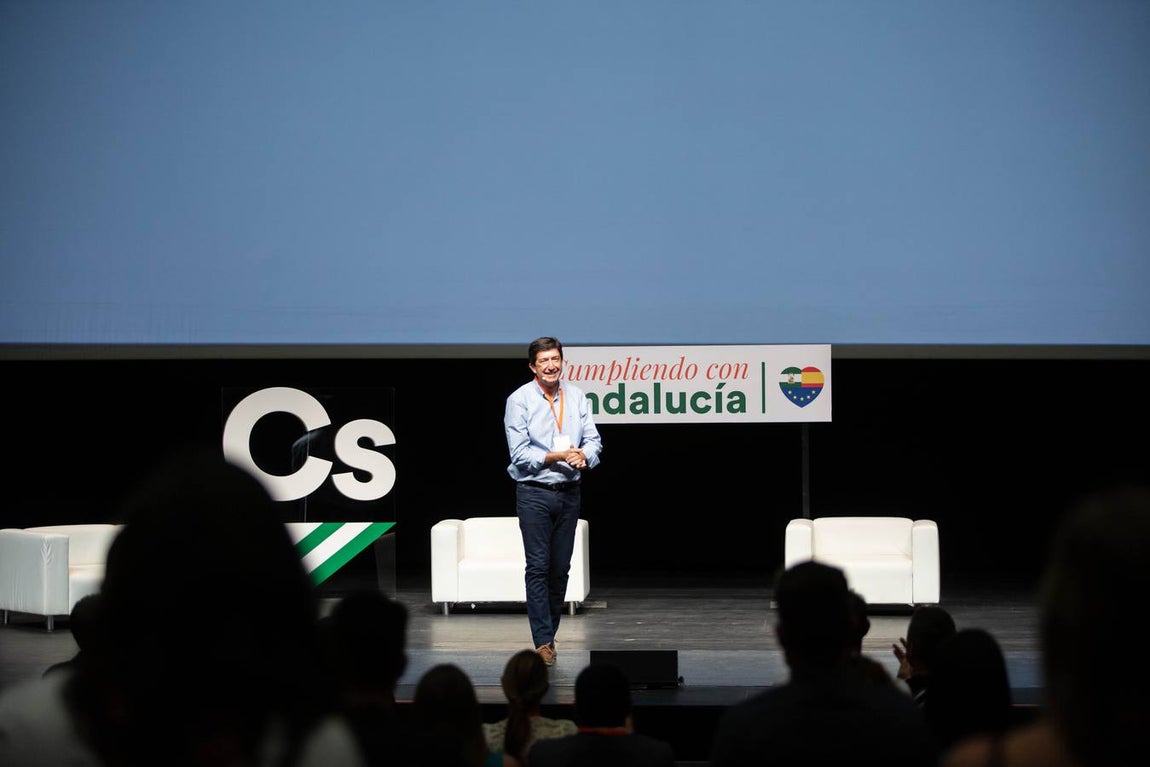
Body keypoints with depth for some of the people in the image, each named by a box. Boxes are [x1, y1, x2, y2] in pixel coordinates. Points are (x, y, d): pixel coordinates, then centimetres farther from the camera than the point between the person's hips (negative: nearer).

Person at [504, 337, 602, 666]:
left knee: (561, 567, 9)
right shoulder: (519, 400, -7)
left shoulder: (577, 397, 6)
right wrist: (556, 457, -22)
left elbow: (593, 439, 4)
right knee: (538, 567, -7)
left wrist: (584, 456, -18)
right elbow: (520, 453, -11)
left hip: (569, 491, 4)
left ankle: (550, 633, 21)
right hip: (534, 493, -4)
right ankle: (543, 641, -7)